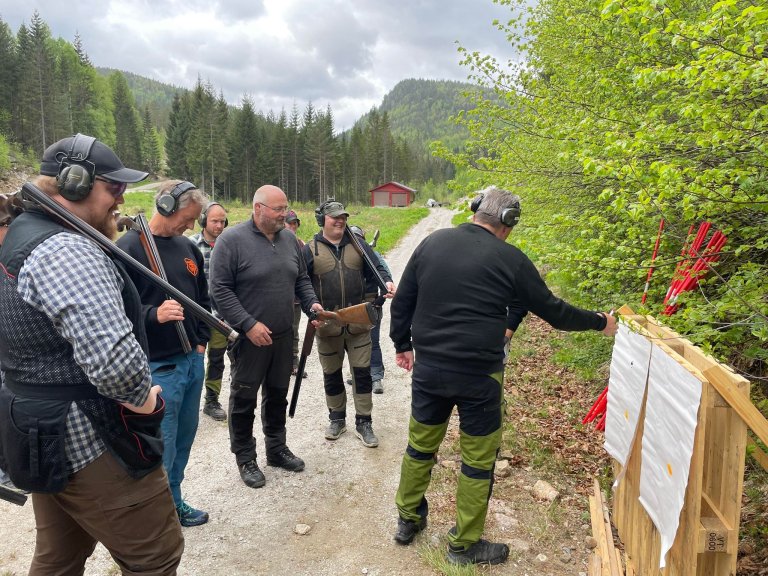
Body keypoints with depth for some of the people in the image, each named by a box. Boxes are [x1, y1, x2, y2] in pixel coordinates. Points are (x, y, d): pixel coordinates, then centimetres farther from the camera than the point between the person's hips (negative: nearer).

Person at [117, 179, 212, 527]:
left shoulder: (188, 248, 11)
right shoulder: (129, 247, -11)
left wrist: (201, 341, 13)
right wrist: (154, 314, -30)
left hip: (192, 360, 7)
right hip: (158, 367, -7)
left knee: (184, 438, 17)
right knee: (161, 450, 1)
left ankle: (174, 502, 34)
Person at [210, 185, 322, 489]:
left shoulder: (288, 238, 6)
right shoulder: (232, 239, -13)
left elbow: (301, 279, 15)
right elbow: (219, 289, -16)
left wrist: (312, 303, -4)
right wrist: (249, 325, -20)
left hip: (283, 336, 6)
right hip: (249, 337, -6)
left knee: (278, 395, 18)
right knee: (244, 399, 8)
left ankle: (277, 448, 35)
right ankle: (245, 458, 25)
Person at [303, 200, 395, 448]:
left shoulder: (358, 245, 5)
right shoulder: (310, 250, -1)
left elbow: (376, 268, 4)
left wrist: (387, 281, -18)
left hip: (358, 324, 1)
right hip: (327, 326, -1)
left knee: (362, 373, 5)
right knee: (332, 375, 14)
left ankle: (363, 423, 19)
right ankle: (337, 418, 33)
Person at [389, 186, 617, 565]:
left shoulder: (431, 242, 2)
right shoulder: (510, 259, -8)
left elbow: (402, 301, 6)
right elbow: (552, 310, 1)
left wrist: (402, 343, 20)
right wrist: (599, 323, 16)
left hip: (428, 367, 4)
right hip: (478, 376, -4)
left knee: (420, 444, 21)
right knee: (478, 458, 13)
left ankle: (407, 519, 38)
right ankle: (464, 544, 27)